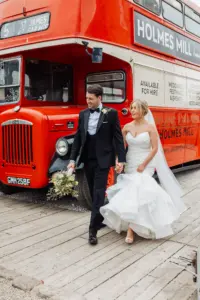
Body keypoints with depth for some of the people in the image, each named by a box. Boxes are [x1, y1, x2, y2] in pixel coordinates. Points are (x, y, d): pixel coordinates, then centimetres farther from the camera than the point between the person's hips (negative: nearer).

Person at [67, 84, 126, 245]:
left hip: (103, 160, -5)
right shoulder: (83, 114, 8)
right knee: (94, 194, 14)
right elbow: (78, 138, 9)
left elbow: (118, 138, -5)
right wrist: (73, 159, 4)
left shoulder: (111, 113, -4)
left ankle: (93, 229, -4)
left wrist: (121, 159, -11)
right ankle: (99, 220, 32)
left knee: (99, 194, -6)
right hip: (87, 160, 5)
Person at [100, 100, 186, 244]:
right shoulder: (127, 127, 4)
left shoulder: (150, 127, -6)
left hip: (145, 165, -4)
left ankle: (131, 229, -13)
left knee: (137, 190, -17)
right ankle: (133, 225, 23)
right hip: (130, 165, 4)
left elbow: (155, 148, -8)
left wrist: (144, 164, -15)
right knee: (131, 191, 3)